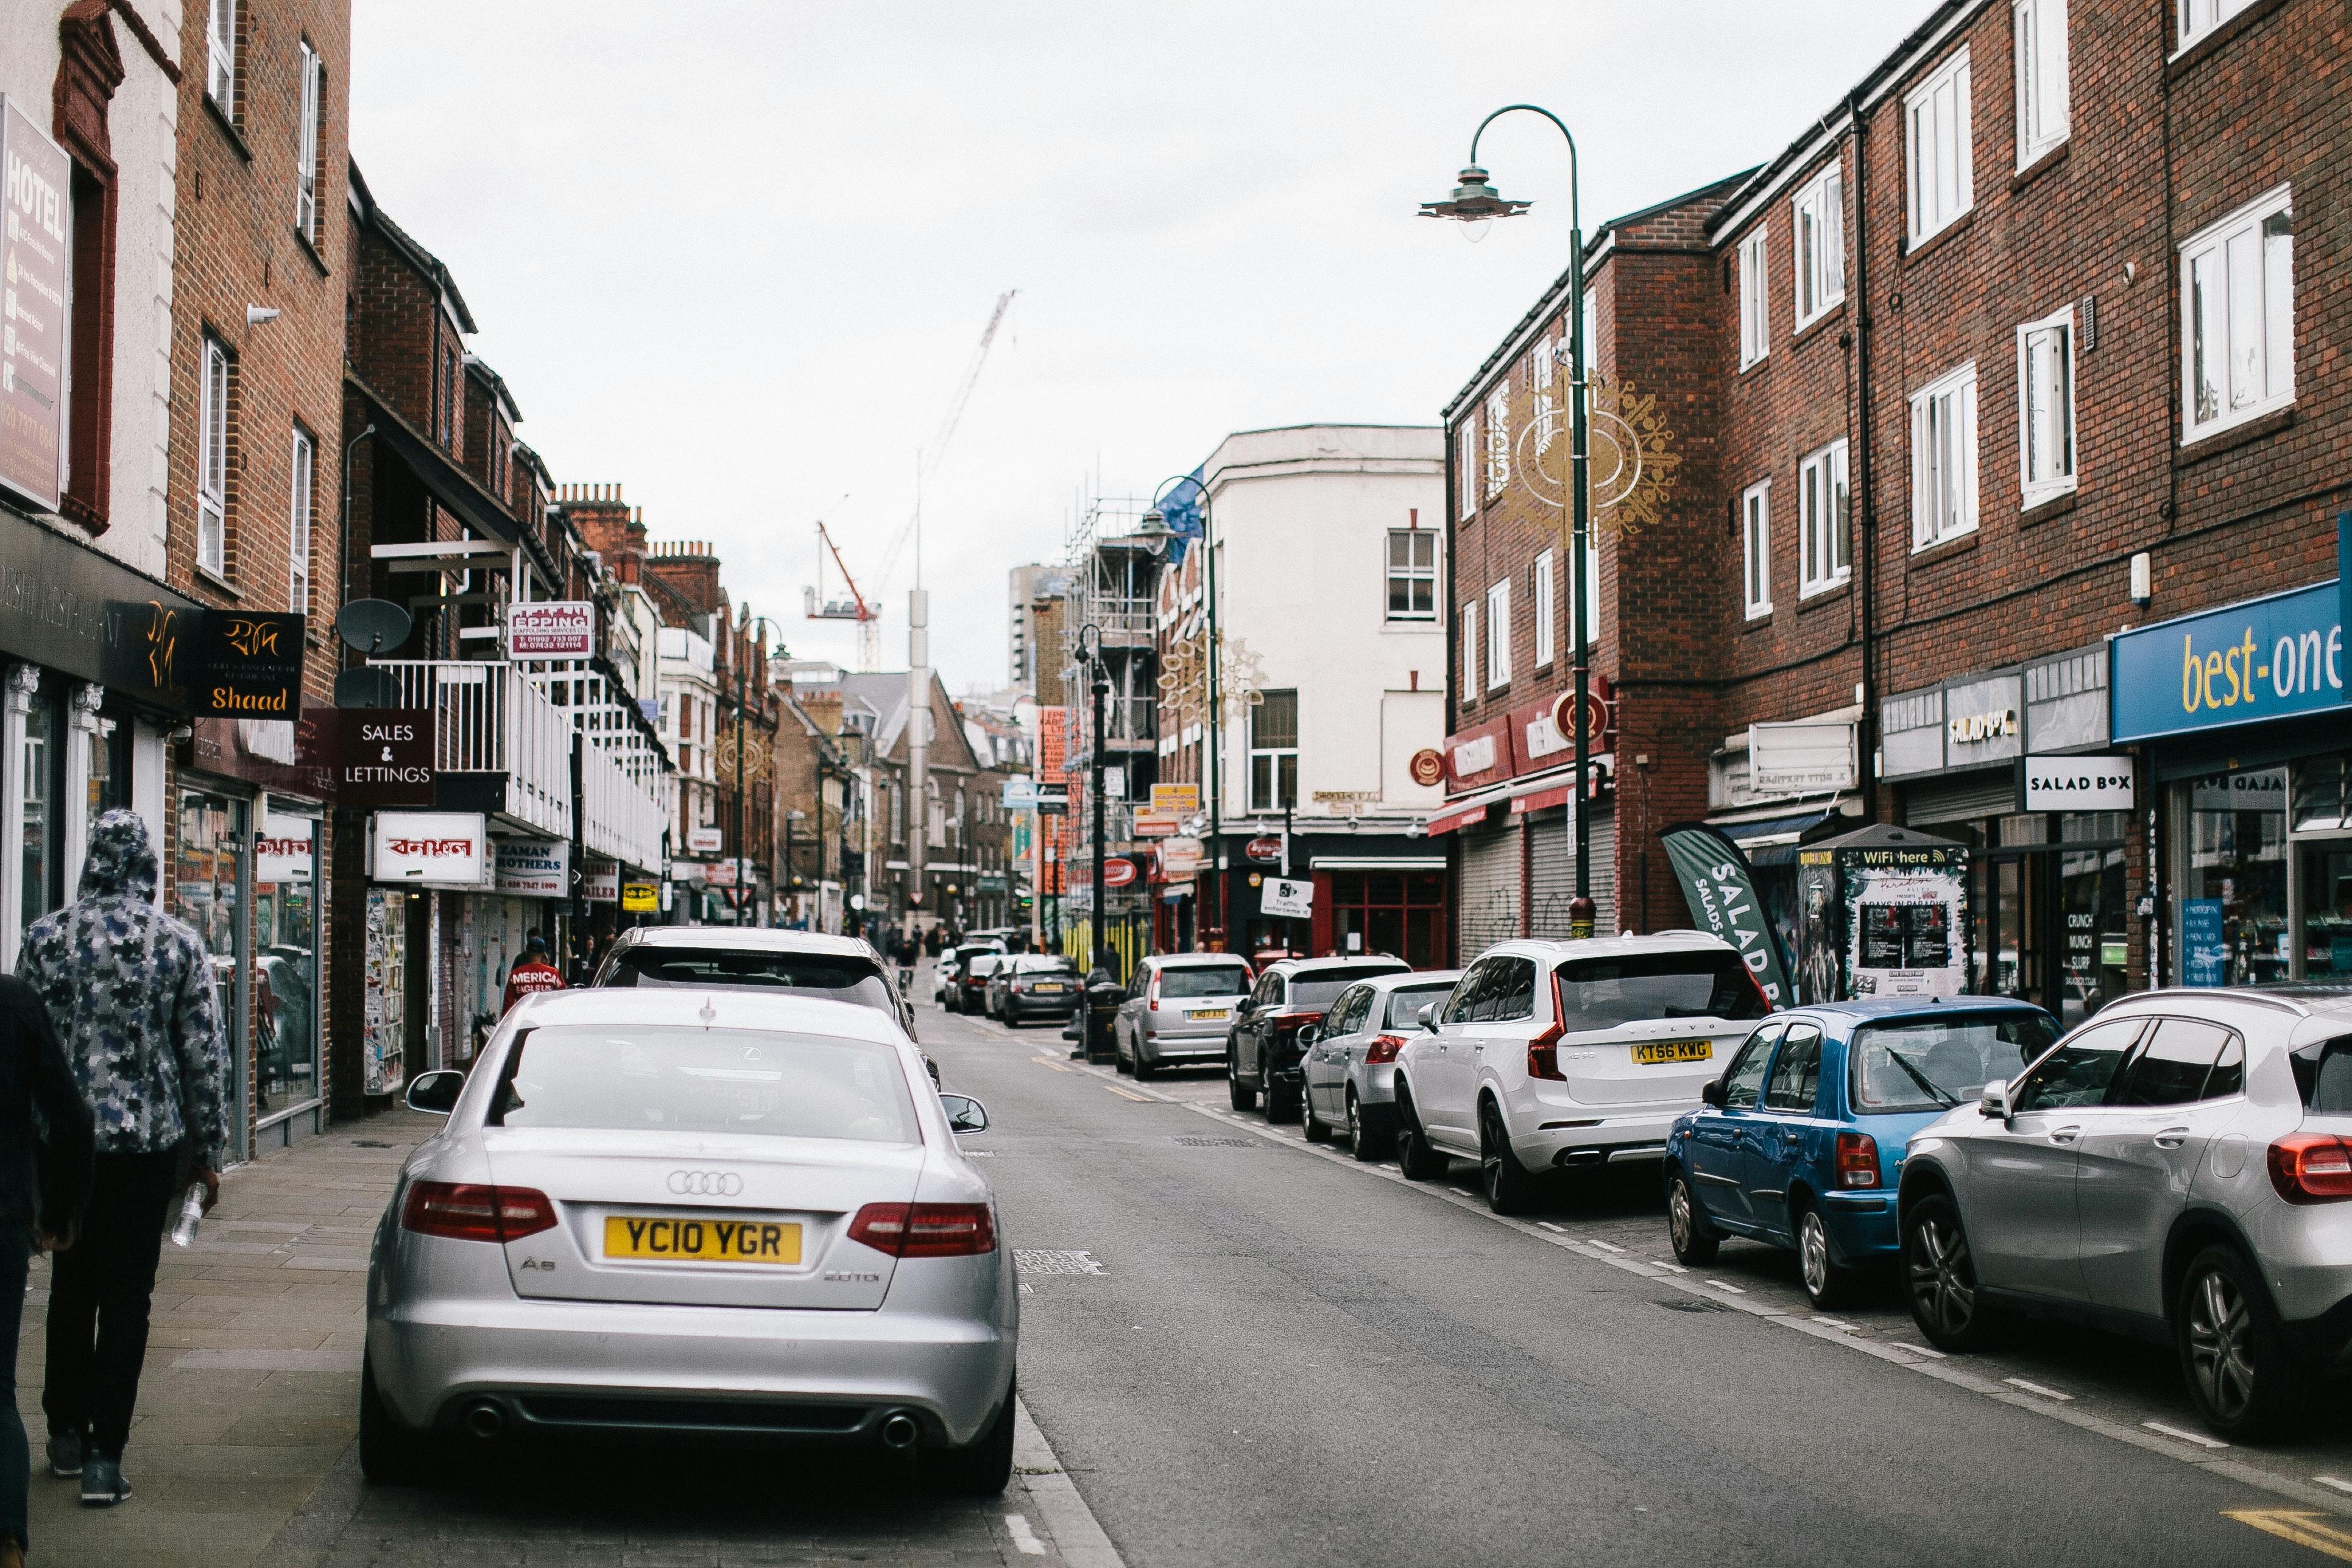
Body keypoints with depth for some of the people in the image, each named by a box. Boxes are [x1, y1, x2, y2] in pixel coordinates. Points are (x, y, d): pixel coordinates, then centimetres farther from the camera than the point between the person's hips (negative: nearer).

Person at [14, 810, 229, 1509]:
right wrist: (208, 1149, 5)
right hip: (147, 1140, -2)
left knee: (71, 1287, 18)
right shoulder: (178, 943, -5)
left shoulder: (45, 938, 0)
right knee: (126, 1296, 2)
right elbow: (205, 1054, -3)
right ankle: (104, 1458, 0)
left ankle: (67, 1435, 27)